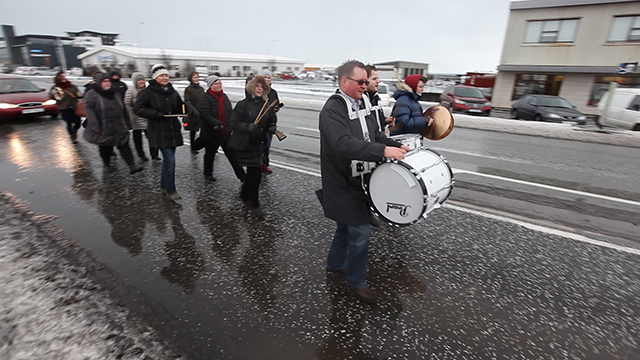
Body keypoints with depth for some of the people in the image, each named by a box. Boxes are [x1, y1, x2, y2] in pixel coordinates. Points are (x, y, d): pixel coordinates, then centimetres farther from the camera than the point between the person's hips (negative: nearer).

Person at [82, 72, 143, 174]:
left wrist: (128, 122, 18)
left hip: (119, 128, 4)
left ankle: (132, 166, -8)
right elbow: (88, 109, -15)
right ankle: (107, 165, 31)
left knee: (124, 146, -3)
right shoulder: (92, 94, -6)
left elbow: (123, 109, 17)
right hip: (103, 129, -3)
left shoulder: (114, 93, 12)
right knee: (105, 148, 11)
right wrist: (94, 124, -26)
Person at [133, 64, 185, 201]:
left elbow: (180, 109, 16)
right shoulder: (148, 92, -7)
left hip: (173, 131, 6)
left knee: (168, 159, 16)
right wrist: (155, 114, -20)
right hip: (159, 132, -6)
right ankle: (170, 190, 1)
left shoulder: (173, 92, 10)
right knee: (170, 160, -11)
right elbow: (137, 109, -8)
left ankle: (164, 185, 32)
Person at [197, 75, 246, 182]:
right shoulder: (205, 98, -13)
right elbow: (205, 115, -24)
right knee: (210, 154, 15)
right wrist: (217, 125, -33)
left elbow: (230, 112, 16)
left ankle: (242, 176, 7)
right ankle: (208, 173, 37)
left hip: (226, 133, 5)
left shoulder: (224, 96, 9)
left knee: (233, 155, 5)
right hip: (211, 133, -5)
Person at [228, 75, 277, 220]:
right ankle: (254, 205, 8)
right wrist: (248, 127, -30)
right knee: (256, 173, -7)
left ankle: (245, 196, 39)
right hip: (245, 144, -6)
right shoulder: (243, 104, -9)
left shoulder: (266, 105, 8)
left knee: (252, 172, 15)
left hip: (257, 143, 6)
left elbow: (267, 123, 19)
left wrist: (271, 127, -4)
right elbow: (233, 123, -14)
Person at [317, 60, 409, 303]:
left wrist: (396, 146, -1)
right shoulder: (332, 110, -19)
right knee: (360, 232, -2)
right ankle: (356, 281, 21)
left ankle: (335, 264, 45)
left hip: (359, 180, 9)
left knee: (347, 226, 23)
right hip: (343, 185, -9)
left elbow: (375, 136, 17)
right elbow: (344, 144, -34)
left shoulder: (362, 105, 10)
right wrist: (383, 151, -40)